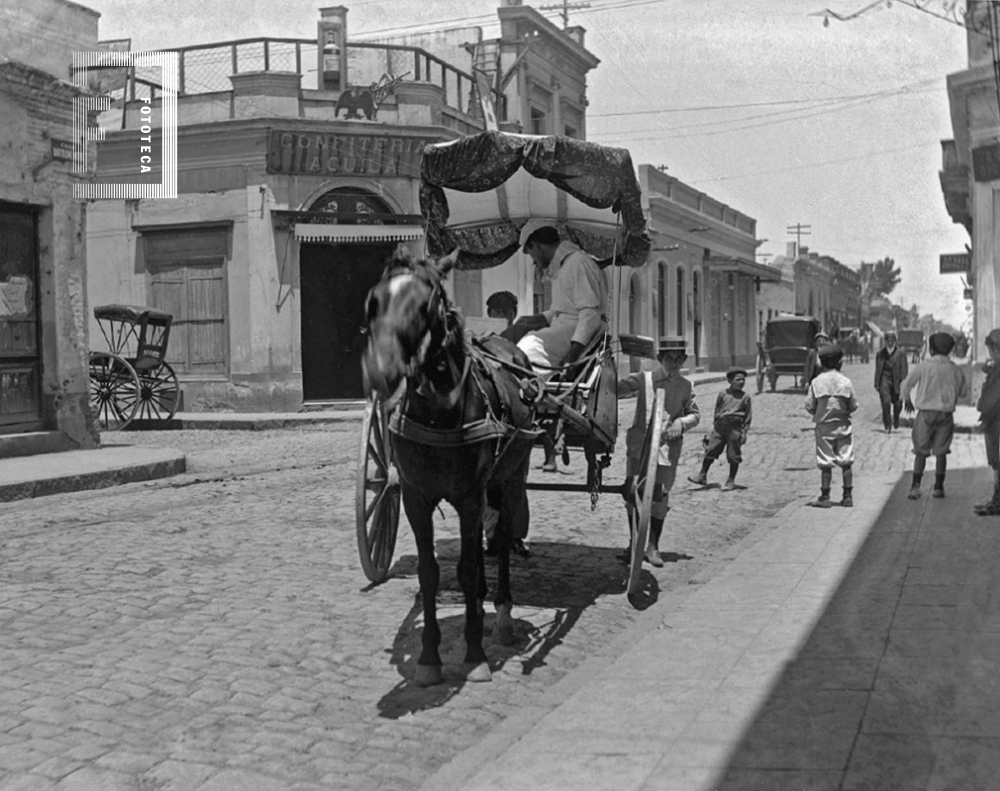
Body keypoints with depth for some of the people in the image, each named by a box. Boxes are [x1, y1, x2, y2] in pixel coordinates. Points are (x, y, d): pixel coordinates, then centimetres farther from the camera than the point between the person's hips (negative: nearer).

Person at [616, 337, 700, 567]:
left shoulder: (685, 386, 8)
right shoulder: (644, 378, 1)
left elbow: (695, 414, 13)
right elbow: (616, 389, -2)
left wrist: (681, 423, -6)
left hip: (667, 447, 1)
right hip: (639, 443, -1)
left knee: (660, 496, 2)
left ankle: (653, 546, 15)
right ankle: (634, 543, 15)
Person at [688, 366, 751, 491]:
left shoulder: (745, 397, 3)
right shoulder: (723, 394, 7)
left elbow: (748, 416, 5)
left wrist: (744, 431, -1)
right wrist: (715, 424, 12)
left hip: (735, 427, -2)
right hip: (720, 425, 2)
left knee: (733, 455, 3)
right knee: (710, 450, 1)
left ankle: (731, 481, 15)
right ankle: (702, 476, 11)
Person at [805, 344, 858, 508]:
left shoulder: (816, 382, -8)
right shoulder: (845, 382, -6)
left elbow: (809, 406, -6)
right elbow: (854, 405, -1)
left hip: (823, 426, -1)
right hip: (843, 425, 1)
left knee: (825, 464, 3)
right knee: (846, 462, 8)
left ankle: (825, 497, 6)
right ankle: (848, 496, 10)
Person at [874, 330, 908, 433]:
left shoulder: (901, 353, 3)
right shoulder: (880, 353, 8)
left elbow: (904, 370, 0)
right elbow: (878, 370, 11)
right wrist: (877, 384, 7)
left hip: (896, 381, 0)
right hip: (884, 380, 0)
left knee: (897, 405, 7)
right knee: (886, 402, -15)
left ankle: (895, 420, 37)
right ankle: (887, 426, -7)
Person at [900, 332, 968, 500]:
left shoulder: (924, 366, -8)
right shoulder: (954, 370, 1)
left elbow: (906, 384, -3)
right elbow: (964, 392, 11)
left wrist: (907, 400, 16)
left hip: (926, 413, -2)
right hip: (946, 415, 2)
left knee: (921, 451, 7)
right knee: (941, 452, 11)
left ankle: (915, 485, -3)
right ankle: (938, 488, 12)